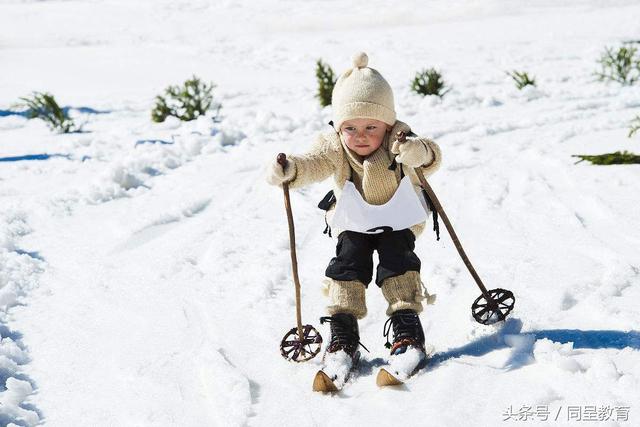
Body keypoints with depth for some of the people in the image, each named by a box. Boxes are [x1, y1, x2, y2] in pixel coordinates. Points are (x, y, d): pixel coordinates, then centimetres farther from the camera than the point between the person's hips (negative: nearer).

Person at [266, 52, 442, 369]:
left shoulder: (398, 141, -26)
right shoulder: (335, 146, -22)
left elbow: (433, 158, -39)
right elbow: (313, 164, -38)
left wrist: (420, 152, -64)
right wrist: (289, 170, -61)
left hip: (399, 220, -1)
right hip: (353, 223, 1)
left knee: (397, 260, -18)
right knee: (348, 263, -14)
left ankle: (406, 324, -10)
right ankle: (342, 327, -6)